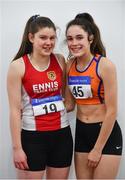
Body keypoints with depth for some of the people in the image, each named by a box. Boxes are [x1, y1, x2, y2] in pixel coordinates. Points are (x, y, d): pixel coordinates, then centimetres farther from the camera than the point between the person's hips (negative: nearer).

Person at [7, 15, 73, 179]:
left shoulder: (60, 60, 2)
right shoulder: (18, 66, -9)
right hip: (32, 136, -4)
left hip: (62, 134, 4)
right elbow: (15, 110, -9)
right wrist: (17, 147, -10)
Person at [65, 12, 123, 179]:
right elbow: (69, 104, 8)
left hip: (106, 134, -5)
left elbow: (112, 111, -15)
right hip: (81, 132, 5)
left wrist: (97, 149, -12)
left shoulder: (105, 65, -17)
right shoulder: (70, 65, 0)